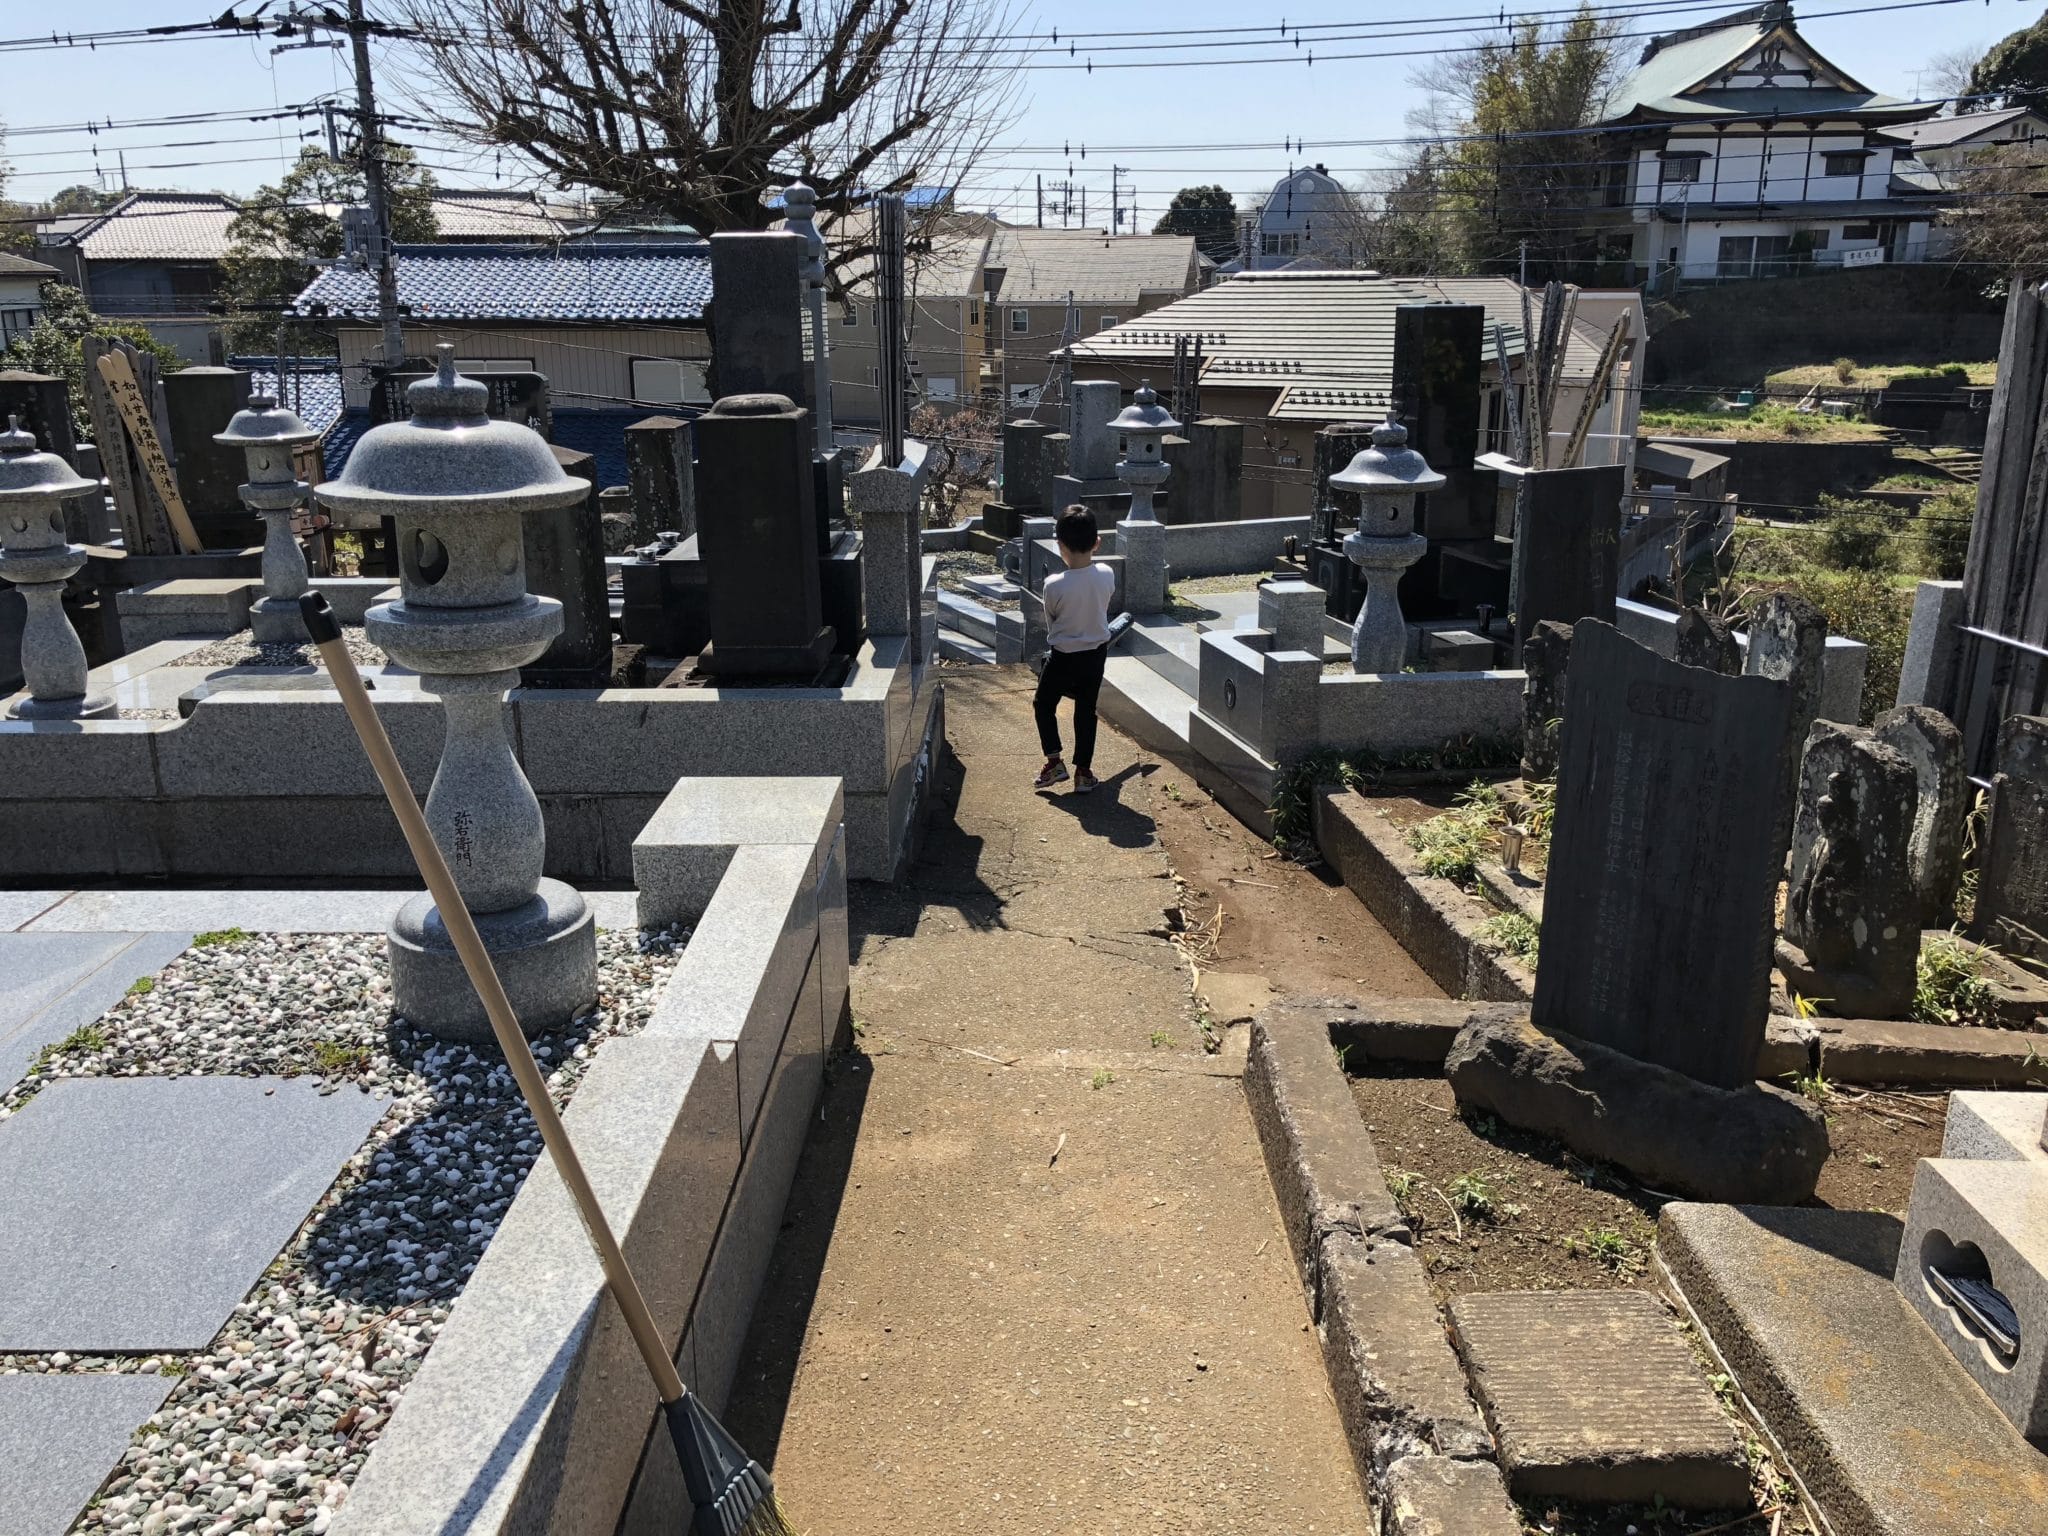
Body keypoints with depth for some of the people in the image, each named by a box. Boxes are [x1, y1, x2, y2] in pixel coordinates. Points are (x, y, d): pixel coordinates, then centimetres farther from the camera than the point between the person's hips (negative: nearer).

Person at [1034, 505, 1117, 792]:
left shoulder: (1054, 586, -24)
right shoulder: (1107, 575, -14)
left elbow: (1051, 621, -4)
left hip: (1064, 657, -4)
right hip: (1097, 654, 4)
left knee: (1044, 704, 19)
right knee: (1086, 711, 15)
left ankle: (1055, 761, 14)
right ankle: (1083, 771, 19)